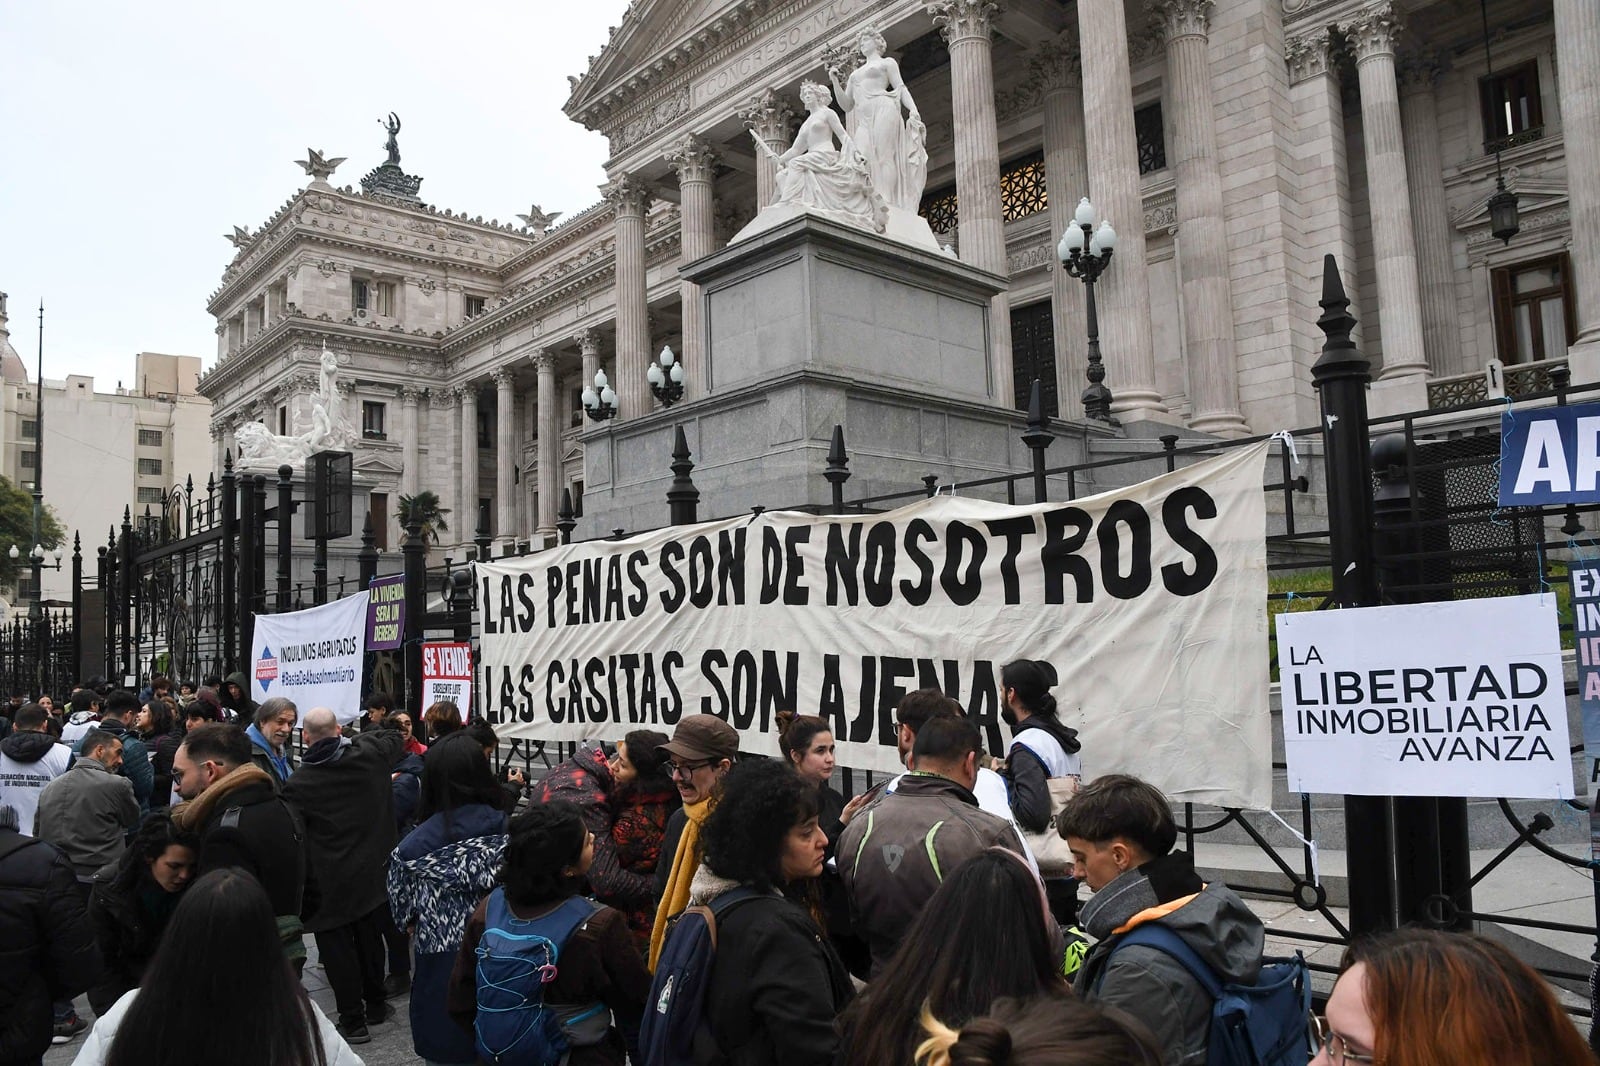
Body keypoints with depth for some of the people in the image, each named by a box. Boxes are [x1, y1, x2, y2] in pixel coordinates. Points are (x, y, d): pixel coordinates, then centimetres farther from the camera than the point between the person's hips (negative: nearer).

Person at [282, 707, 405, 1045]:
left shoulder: (298, 784, -14)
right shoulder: (369, 755, -6)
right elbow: (393, 736, 17)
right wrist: (353, 738, 20)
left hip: (331, 881, -4)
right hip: (376, 872, 4)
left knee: (337, 948, 7)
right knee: (371, 940, 18)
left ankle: (353, 1022, 13)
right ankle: (376, 1007, 33)